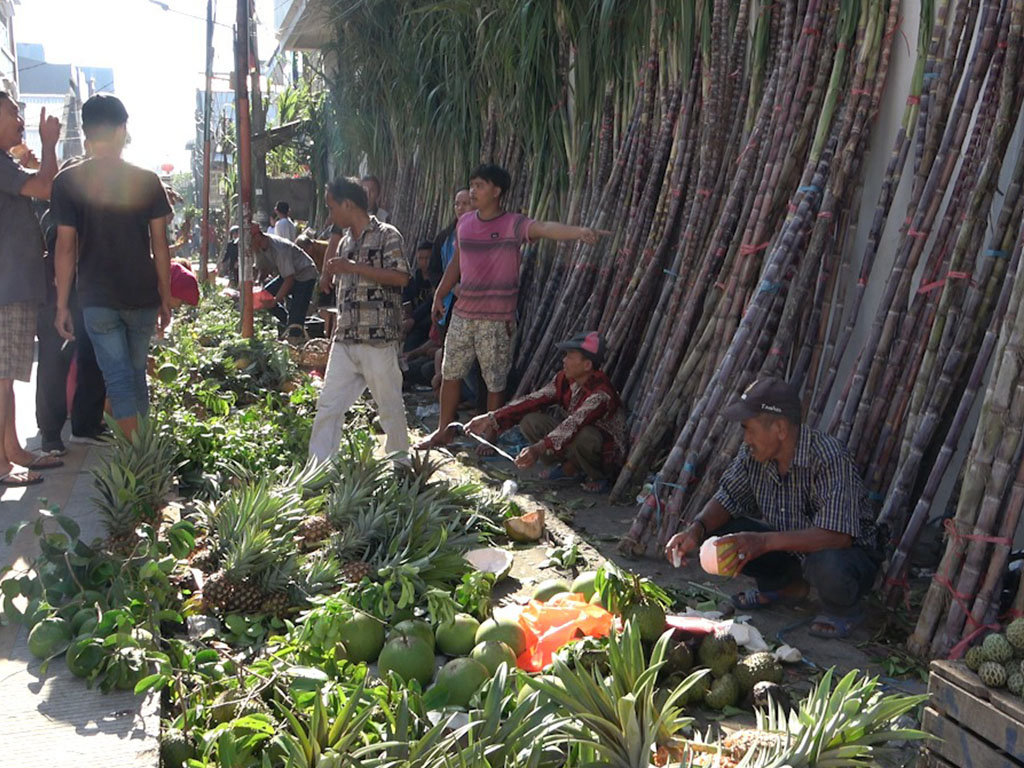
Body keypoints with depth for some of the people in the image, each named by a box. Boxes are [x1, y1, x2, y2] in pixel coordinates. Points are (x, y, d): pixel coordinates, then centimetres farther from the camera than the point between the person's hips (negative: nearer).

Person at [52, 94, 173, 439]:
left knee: (118, 379, 0)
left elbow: (66, 247, -6)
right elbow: (159, 244, 2)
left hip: (98, 299, -2)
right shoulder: (146, 180, 0)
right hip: (143, 297, 2)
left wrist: (62, 305, 0)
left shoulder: (68, 181, -4)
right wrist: (165, 296, 10)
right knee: (137, 374, 16)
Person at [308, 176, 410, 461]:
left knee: (390, 407, 5)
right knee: (328, 405, 3)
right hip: (344, 341, 7)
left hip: (379, 340, -7)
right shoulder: (345, 243, 17)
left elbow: (401, 276, -17)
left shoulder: (387, 235, -4)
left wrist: (354, 267, -17)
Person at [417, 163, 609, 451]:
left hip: (497, 319, -6)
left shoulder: (513, 224, -12)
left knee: (495, 382, 4)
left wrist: (579, 231, -49)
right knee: (450, 374, 15)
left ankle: (490, 438, 19)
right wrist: (439, 295, 18)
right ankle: (443, 431, 30)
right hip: (462, 314, 6)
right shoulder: (464, 222, 6)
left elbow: (546, 228, -31)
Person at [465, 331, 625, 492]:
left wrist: (539, 449, -56)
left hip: (608, 457, -7)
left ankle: (598, 477, -8)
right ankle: (570, 467, 5)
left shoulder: (600, 394, -30)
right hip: (574, 441, 7)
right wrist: (492, 419, -20)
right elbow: (533, 401, -11)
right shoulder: (564, 380, -5)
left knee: (585, 436, -41)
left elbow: (574, 425, -43)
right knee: (530, 421, -11)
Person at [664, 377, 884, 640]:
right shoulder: (754, 454, -9)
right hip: (789, 547, 6)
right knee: (720, 533, -11)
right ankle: (788, 586, 12)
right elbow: (727, 498, 1)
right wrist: (696, 530, -20)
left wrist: (764, 541, -44)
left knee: (826, 564, -41)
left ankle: (844, 609, -3)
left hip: (851, 550, -6)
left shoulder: (829, 459, -30)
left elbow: (838, 535, -37)